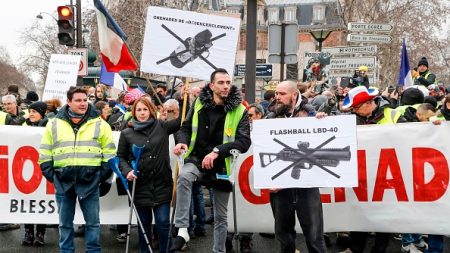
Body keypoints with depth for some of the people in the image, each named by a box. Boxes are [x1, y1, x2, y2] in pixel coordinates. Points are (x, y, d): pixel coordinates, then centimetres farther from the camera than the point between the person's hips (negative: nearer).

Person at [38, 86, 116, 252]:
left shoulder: (100, 124, 2)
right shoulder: (54, 124, 5)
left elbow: (109, 153, 5)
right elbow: (45, 154, 9)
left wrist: (103, 175, -2)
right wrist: (51, 175, 1)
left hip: (90, 181, -1)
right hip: (63, 181, 1)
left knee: (92, 222, 6)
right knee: (65, 223, 10)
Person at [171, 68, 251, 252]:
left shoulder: (239, 111, -8)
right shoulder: (199, 104, -2)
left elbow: (244, 142, -15)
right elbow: (187, 127, 10)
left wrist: (217, 151, -27)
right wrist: (183, 141, -13)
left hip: (222, 166, 0)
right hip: (197, 158, 0)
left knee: (220, 216, 10)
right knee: (184, 176, -35)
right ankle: (182, 230, -32)